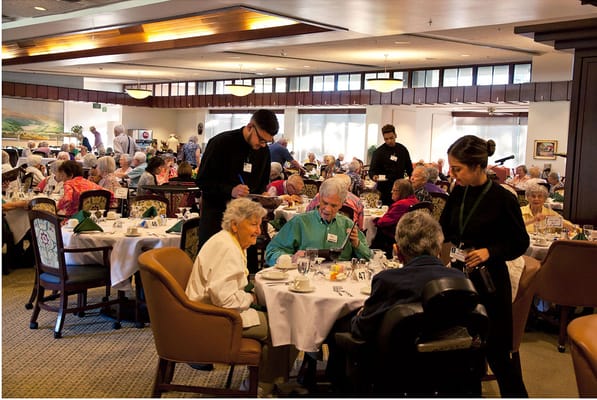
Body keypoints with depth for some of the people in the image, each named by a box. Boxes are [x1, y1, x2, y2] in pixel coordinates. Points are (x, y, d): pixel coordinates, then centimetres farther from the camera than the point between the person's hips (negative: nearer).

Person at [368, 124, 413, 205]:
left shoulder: (402, 149, 8)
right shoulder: (378, 152, -4)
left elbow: (409, 168, 17)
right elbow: (372, 170, -7)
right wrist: (374, 176, -28)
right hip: (385, 189, -3)